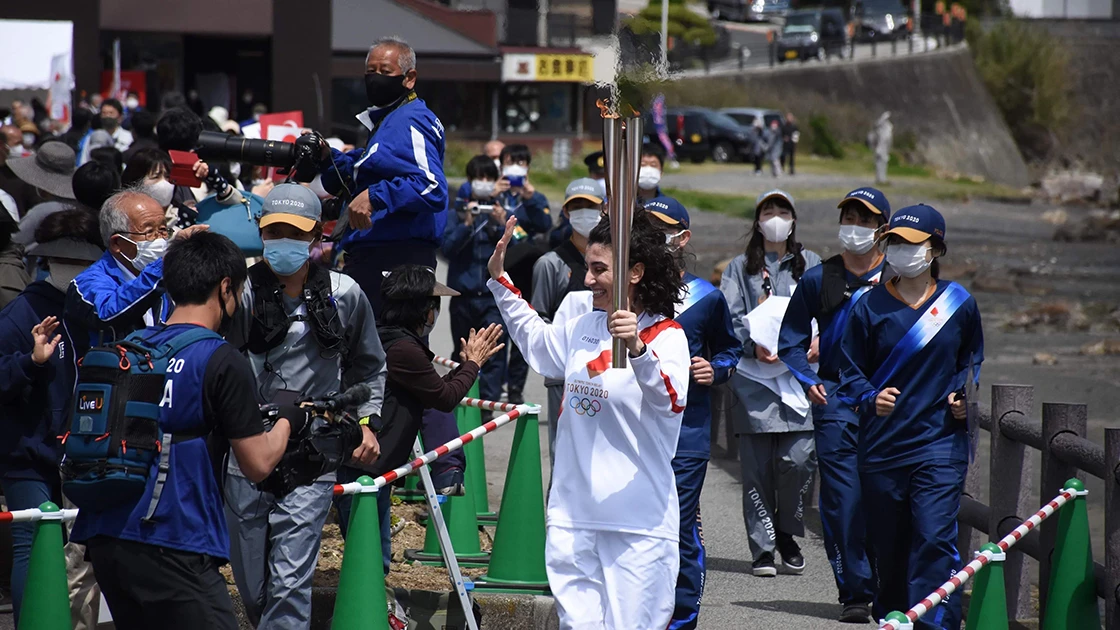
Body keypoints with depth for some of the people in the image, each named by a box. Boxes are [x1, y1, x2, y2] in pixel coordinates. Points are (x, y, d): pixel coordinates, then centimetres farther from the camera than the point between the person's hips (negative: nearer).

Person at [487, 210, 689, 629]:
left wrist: (637, 349, -45)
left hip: (637, 523, -6)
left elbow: (670, 401, -28)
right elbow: (537, 343, 35)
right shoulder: (583, 329, 12)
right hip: (572, 516, 6)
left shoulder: (666, 335, -10)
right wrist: (499, 280, 31)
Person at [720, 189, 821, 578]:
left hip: (800, 375, 0)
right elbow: (727, 320, 4)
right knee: (757, 466, -4)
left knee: (798, 459, -11)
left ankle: (787, 533, 12)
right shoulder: (740, 268, 14)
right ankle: (762, 548, 2)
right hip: (754, 379, 0)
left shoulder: (811, 266, 16)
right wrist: (754, 346, -13)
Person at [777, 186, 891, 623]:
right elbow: (791, 340, 17)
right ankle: (856, 592, -1)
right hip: (836, 400, 1)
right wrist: (808, 380, 2)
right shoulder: (819, 279, 10)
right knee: (843, 500, -5)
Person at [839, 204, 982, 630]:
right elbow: (850, 371, 6)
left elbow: (972, 359, 20)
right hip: (882, 444, 1)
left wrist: (963, 396, 2)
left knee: (935, 536, -15)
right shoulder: (870, 306, 2)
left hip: (940, 440, -1)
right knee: (887, 543, 9)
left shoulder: (958, 303, 3)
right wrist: (871, 398, -13)